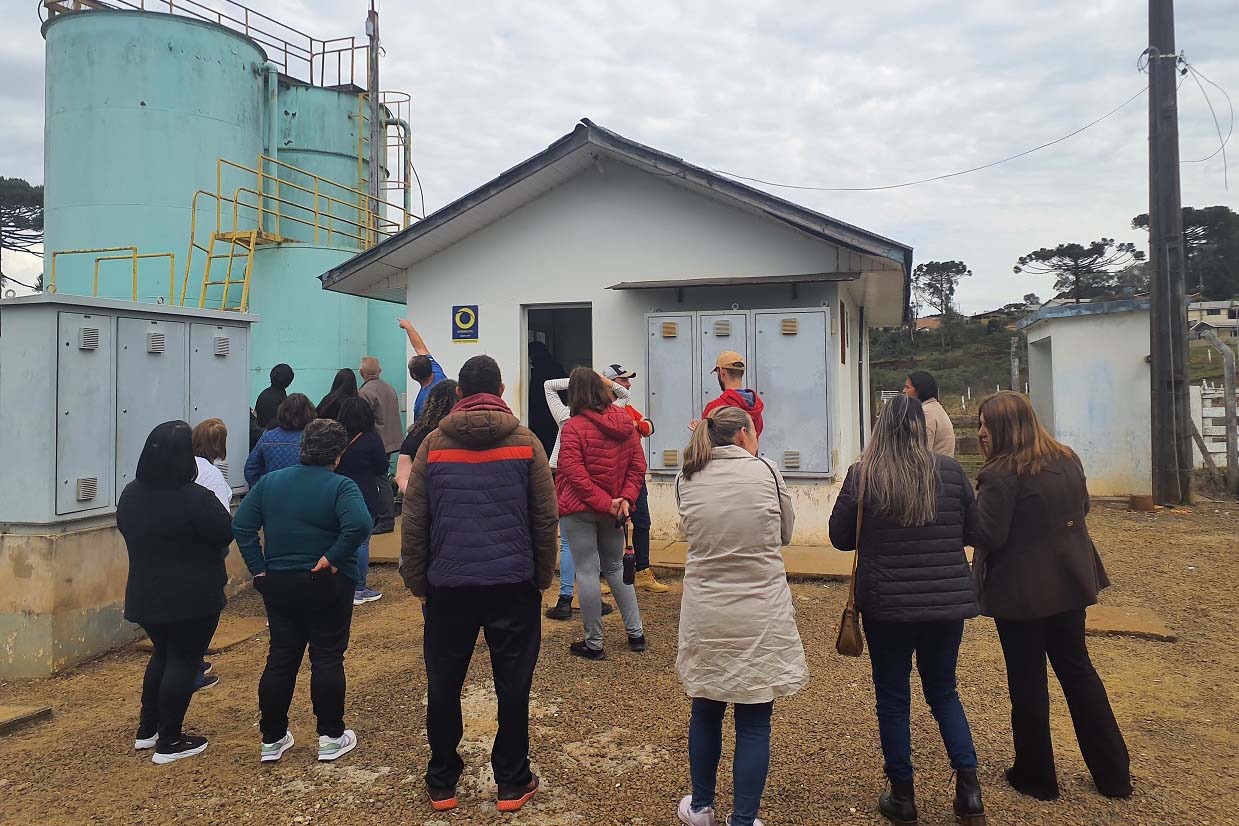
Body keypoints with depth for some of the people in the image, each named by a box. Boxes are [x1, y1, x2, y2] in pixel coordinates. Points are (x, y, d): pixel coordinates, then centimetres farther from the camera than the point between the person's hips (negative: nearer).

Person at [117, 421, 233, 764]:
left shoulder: (131, 494, 2)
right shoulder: (197, 498, -22)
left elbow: (128, 531, 16)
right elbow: (225, 534, -13)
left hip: (145, 594, 7)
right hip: (193, 597, -7)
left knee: (163, 654, 24)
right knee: (183, 662, 4)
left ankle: (147, 729, 31)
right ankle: (169, 743, 10)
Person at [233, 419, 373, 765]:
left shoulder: (270, 482, 3)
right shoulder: (341, 486, -14)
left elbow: (241, 525, -1)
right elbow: (359, 525, -31)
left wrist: (258, 568, -1)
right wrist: (334, 558, -19)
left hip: (278, 584, 4)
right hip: (327, 586, -4)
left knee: (280, 659, 13)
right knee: (327, 659, 7)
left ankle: (272, 739, 21)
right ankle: (331, 738, 15)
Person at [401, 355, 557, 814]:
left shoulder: (433, 444, 2)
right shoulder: (525, 441, 0)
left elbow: (413, 522, 2)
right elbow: (545, 518, 0)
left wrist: (417, 583, 10)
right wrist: (543, 577, 10)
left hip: (449, 585, 1)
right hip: (514, 585, 0)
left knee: (443, 688, 14)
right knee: (513, 687, 10)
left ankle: (442, 784, 25)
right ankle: (512, 784, 20)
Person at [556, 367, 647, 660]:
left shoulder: (573, 427, -14)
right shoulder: (625, 422, 3)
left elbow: (575, 475, -20)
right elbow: (638, 466, 1)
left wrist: (606, 504, -18)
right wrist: (625, 499, -7)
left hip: (579, 509, -6)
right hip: (614, 509, 6)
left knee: (587, 572, 2)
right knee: (615, 566, 20)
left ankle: (594, 643, 10)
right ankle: (636, 633, 23)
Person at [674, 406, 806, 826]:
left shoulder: (687, 479, -2)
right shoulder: (764, 471, -7)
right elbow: (784, 534, 5)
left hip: (704, 614, 3)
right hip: (760, 617, -3)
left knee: (705, 710, 19)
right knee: (754, 723, 8)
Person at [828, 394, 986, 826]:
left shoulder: (861, 475, -11)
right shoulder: (950, 471, -5)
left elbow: (839, 537, -2)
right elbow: (973, 533, 6)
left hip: (887, 604, -2)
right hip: (948, 601, 3)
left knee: (893, 698, 13)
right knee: (944, 692, 21)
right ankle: (969, 787, 15)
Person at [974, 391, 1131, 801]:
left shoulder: (1000, 475, -22)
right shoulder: (1068, 460, 4)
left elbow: (988, 535, -22)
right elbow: (1082, 508, 18)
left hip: (1021, 591, -7)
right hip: (1070, 582, 7)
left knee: (1027, 682, 7)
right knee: (1077, 669, 19)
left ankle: (1036, 777, 21)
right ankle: (1114, 774, 27)